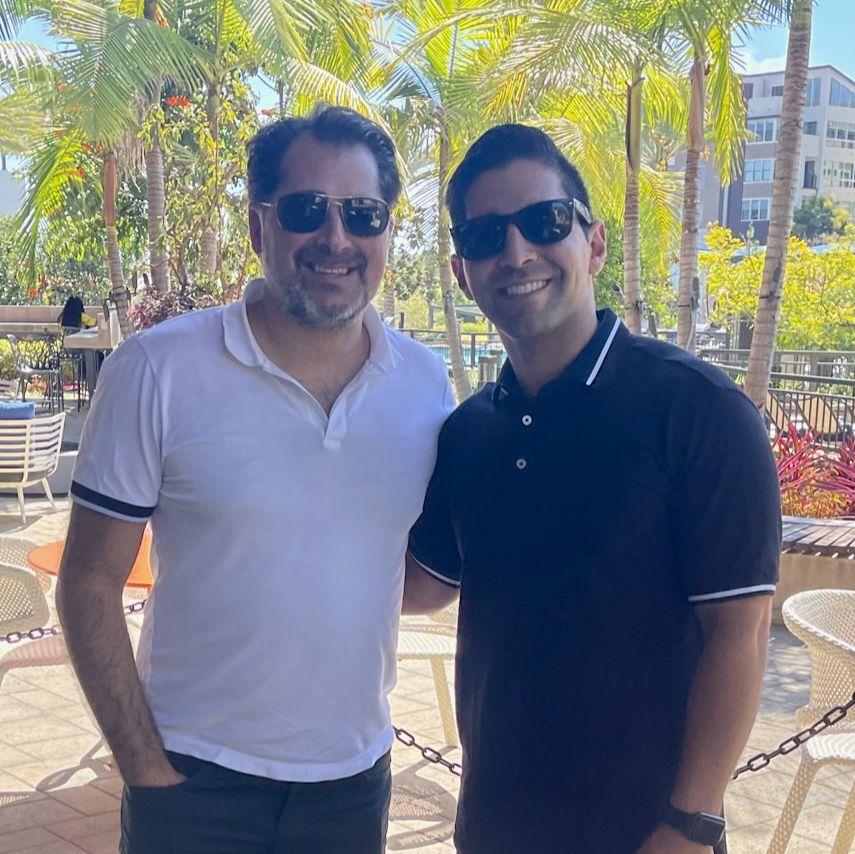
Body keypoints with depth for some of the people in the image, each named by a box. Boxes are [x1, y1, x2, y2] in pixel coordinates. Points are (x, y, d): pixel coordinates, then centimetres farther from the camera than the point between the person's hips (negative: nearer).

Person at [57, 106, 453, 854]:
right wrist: (145, 767, -9)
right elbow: (90, 582, -8)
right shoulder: (158, 371, -12)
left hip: (356, 779, 3)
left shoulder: (427, 384, -3)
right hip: (195, 781, -3)